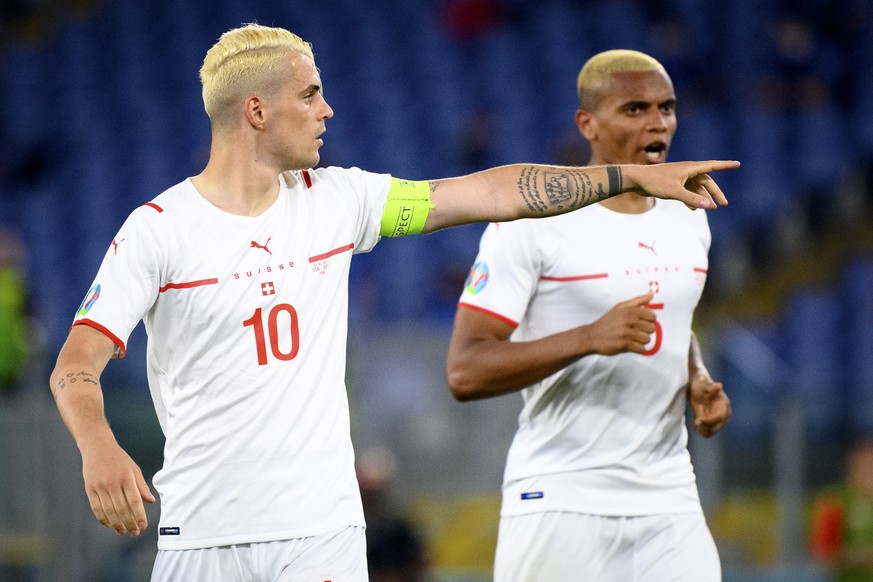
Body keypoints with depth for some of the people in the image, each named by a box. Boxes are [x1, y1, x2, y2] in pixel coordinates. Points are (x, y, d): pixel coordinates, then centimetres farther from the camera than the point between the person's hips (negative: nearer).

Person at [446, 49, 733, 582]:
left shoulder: (688, 222, 12)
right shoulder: (531, 224, -9)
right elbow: (465, 372, -14)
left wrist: (699, 381, 7)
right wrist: (590, 338, -25)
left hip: (669, 504, 5)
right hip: (561, 504, -5)